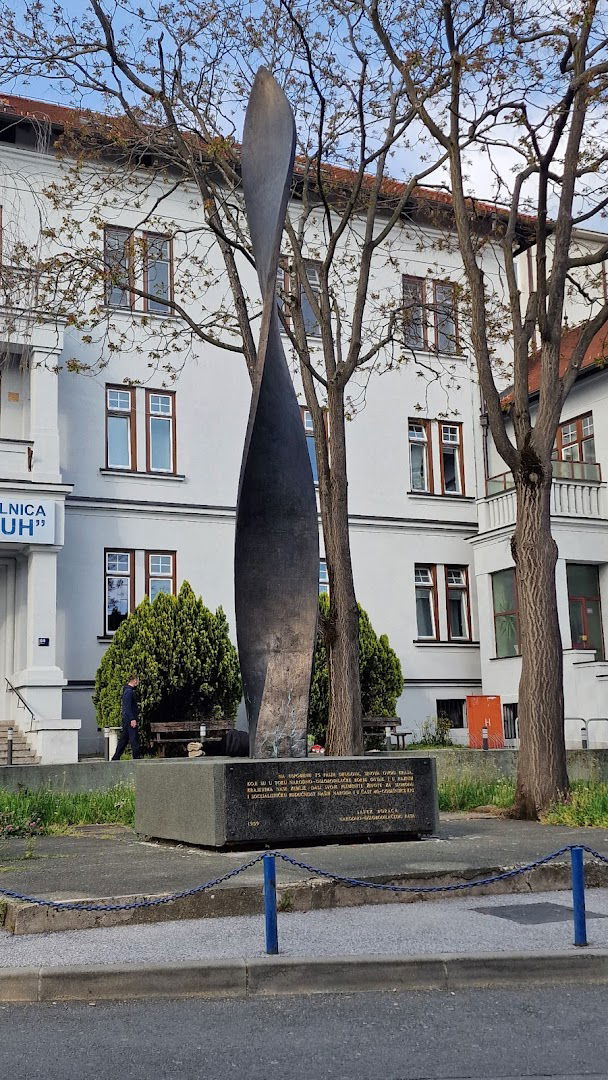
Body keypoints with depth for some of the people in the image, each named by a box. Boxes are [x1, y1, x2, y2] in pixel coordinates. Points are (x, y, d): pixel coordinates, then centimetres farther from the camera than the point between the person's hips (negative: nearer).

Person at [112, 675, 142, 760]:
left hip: (126, 719, 10)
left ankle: (116, 758, 13)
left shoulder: (127, 690, 17)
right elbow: (128, 707, -20)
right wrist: (132, 719, -22)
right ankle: (137, 757, -7)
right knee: (134, 738, -8)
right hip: (129, 719, -10)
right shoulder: (129, 691, -14)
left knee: (124, 739, 11)